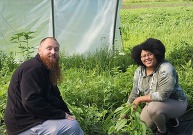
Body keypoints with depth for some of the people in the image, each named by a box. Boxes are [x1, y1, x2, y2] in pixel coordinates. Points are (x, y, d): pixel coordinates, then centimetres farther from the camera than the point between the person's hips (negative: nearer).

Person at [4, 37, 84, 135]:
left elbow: (55, 98, 15)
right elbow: (32, 102, -29)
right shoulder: (32, 69, -19)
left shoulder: (45, 70, 15)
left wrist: (68, 115, -1)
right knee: (72, 126, -23)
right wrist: (62, 115, -23)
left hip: (35, 118, 11)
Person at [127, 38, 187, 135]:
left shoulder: (166, 70, -28)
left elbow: (162, 95, -33)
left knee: (153, 108, -34)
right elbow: (135, 92, 3)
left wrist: (140, 99, -24)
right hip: (153, 103, 7)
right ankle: (165, 116, 19)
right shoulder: (140, 70, -6)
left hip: (175, 103, -7)